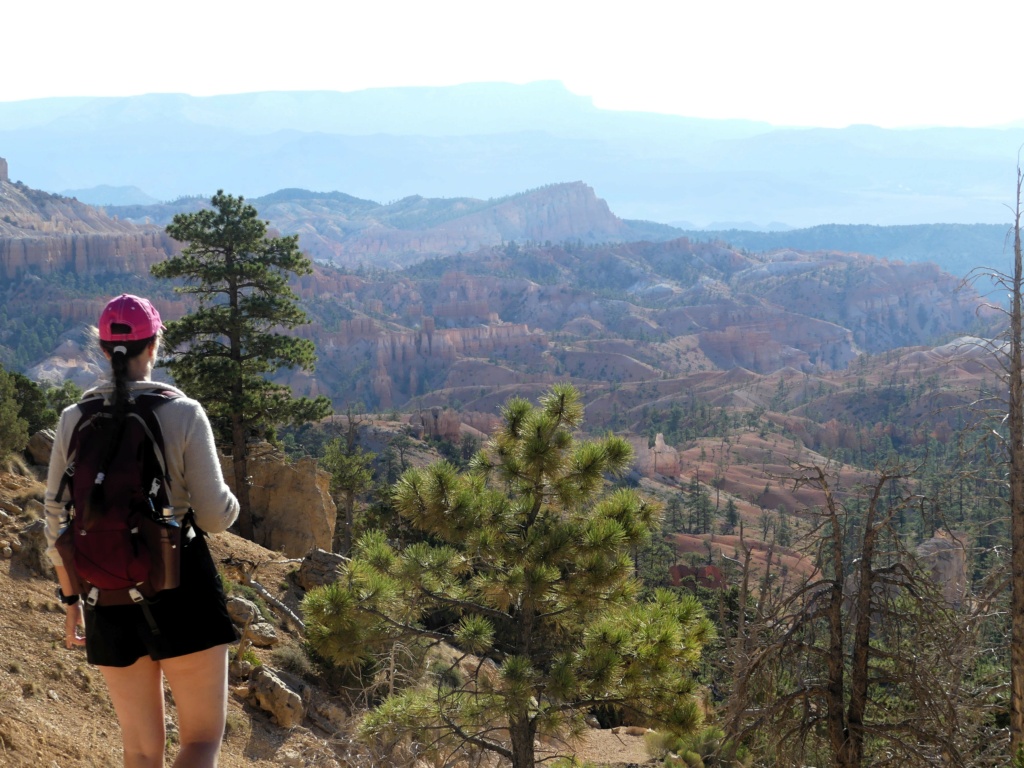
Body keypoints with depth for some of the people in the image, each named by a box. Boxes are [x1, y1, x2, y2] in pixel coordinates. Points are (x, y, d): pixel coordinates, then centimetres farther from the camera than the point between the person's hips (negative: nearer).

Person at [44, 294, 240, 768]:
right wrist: (231, 503, 14)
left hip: (110, 597, 4)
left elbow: (58, 521, 4)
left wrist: (70, 599, 15)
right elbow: (215, 516, -10)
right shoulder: (184, 413, -9)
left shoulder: (74, 420, 1)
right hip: (183, 587, -4)